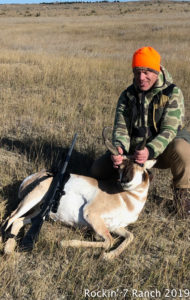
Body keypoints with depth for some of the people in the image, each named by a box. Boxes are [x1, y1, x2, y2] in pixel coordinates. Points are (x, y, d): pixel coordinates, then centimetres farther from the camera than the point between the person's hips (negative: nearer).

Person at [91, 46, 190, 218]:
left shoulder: (173, 93, -14)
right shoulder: (127, 96, -1)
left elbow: (169, 130, -24)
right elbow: (121, 128, -9)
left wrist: (150, 151, -44)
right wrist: (119, 148, -33)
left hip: (162, 151, -4)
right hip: (134, 149, 4)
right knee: (98, 170, -8)